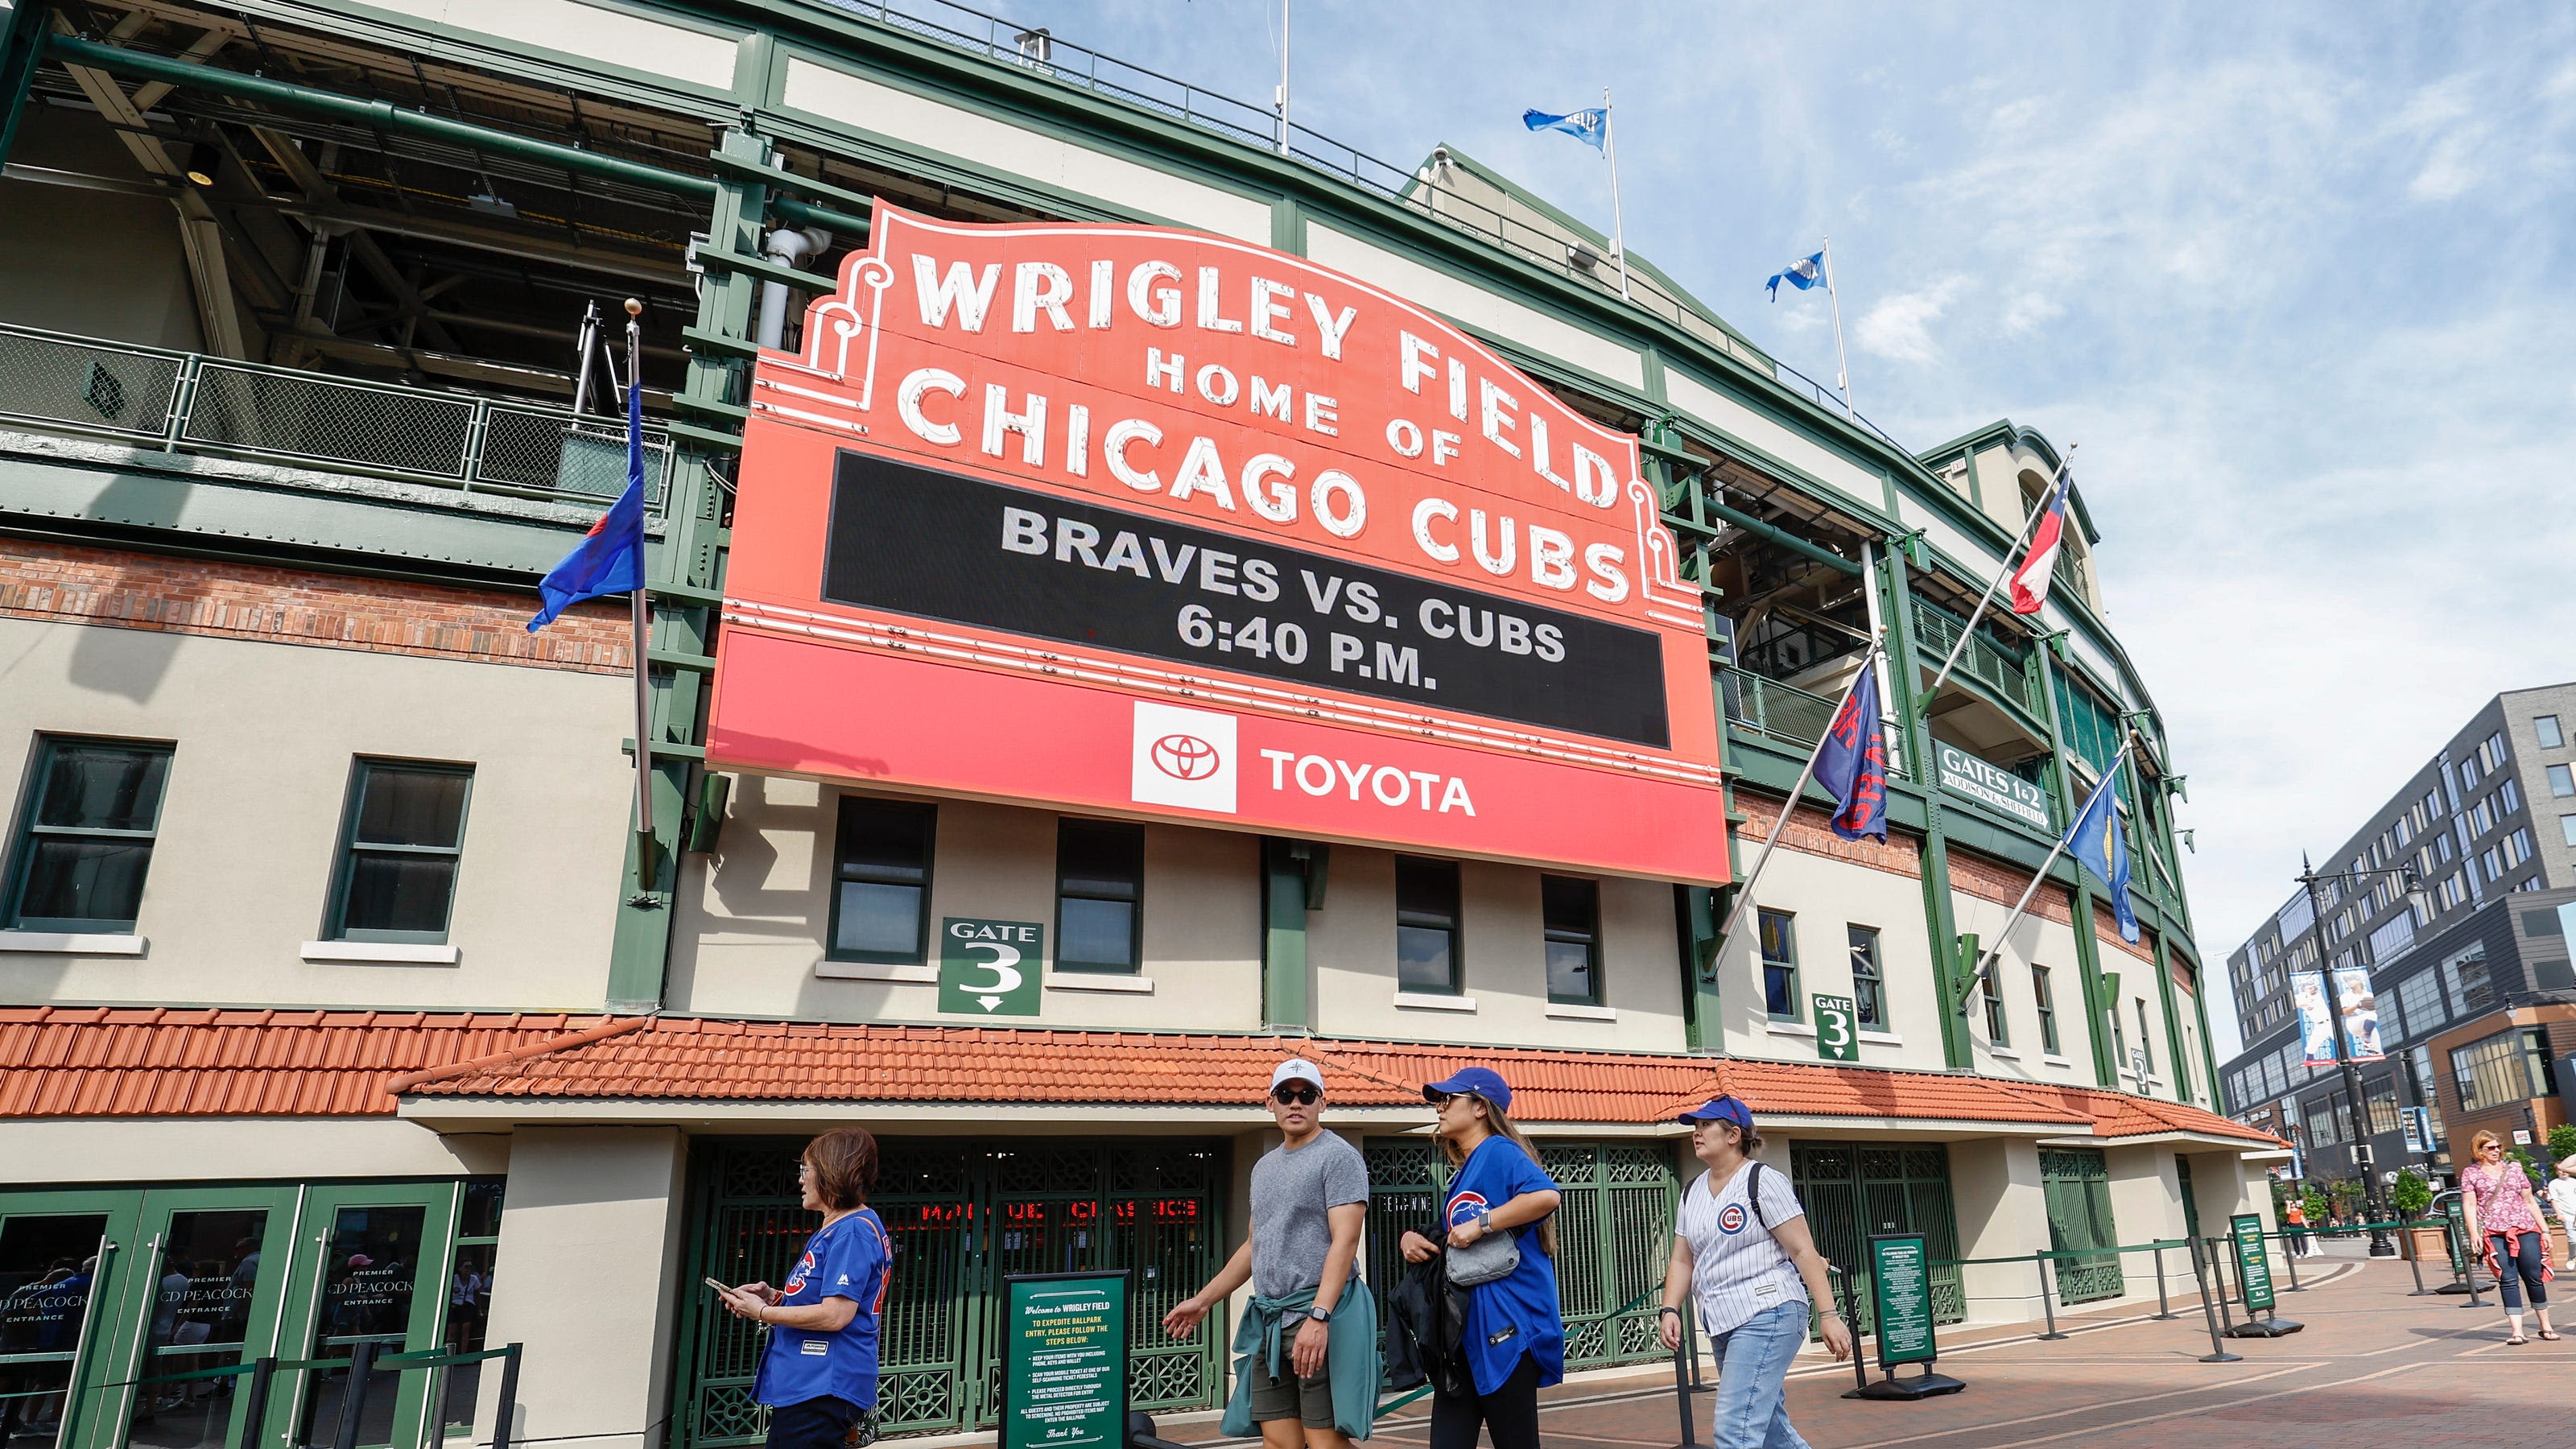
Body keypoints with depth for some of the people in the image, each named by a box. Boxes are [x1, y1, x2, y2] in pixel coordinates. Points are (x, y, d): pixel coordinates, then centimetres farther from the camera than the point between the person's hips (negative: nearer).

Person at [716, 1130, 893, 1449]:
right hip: (802, 1385, 11)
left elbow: (835, 1315, -23)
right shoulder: (835, 1229, 17)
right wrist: (774, 1296, 9)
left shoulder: (853, 1231, -18)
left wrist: (763, 1312, -12)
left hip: (822, 1389, -11)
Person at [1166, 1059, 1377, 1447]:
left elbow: (1345, 1240, -15)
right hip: (1268, 1322, 7)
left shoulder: (1339, 1156, -5)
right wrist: (1203, 1300, 24)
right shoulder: (1264, 1166, 19)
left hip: (1322, 1316, -7)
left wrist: (1318, 1317, -24)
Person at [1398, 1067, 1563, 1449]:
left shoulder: (1499, 1152, -11)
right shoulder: (1463, 1173, 18)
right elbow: (1446, 1240, 23)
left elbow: (1548, 1195, -29)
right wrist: (1412, 1239, 2)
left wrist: (1480, 1224, -25)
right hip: (1464, 1330, 9)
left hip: (1507, 1327, -9)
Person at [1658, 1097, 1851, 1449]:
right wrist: (1670, 1310, 1)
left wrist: (1829, 1315, -15)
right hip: (1722, 1326, 8)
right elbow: (1682, 1261, 15)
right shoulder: (1692, 1192, 14)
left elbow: (1804, 1251, -10)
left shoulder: (1762, 1181, -7)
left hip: (1768, 1315, -8)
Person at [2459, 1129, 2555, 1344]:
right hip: (2494, 1233, -2)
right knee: (2508, 1280, -6)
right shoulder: (2470, 1173, 6)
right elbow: (2470, 1205, 1)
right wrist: (2473, 1233, -9)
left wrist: (2544, 1230, 13)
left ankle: (2546, 1326, 21)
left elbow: (2530, 1201, 17)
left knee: (2534, 1277, 4)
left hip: (2526, 1229, 2)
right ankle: (2517, 1332, -6)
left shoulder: (2514, 1168, 13)